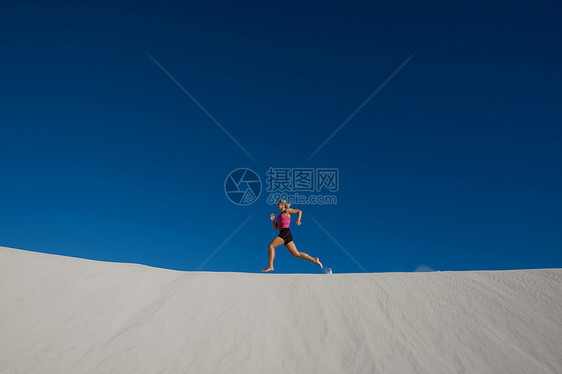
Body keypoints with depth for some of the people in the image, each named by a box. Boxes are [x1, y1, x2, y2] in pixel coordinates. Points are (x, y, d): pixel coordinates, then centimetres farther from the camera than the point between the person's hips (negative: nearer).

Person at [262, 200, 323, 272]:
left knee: (270, 246, -15)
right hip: (283, 234, 9)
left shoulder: (287, 211, 8)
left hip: (285, 232, -9)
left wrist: (298, 220, -7)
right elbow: (276, 228, 26)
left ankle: (270, 266, -19)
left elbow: (299, 211, 6)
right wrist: (272, 220, 11)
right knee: (296, 254, 2)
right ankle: (314, 260, 3)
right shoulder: (280, 216, 29)